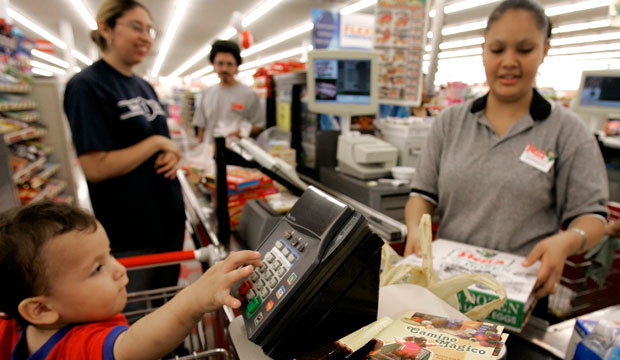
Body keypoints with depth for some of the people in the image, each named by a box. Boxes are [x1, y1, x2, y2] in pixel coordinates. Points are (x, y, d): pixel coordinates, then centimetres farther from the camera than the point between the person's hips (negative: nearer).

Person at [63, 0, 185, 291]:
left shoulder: (144, 87, 9)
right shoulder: (87, 87, -15)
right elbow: (95, 168, -23)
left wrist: (172, 156, -6)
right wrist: (157, 142, -17)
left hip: (169, 214, 7)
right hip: (128, 233, -7)